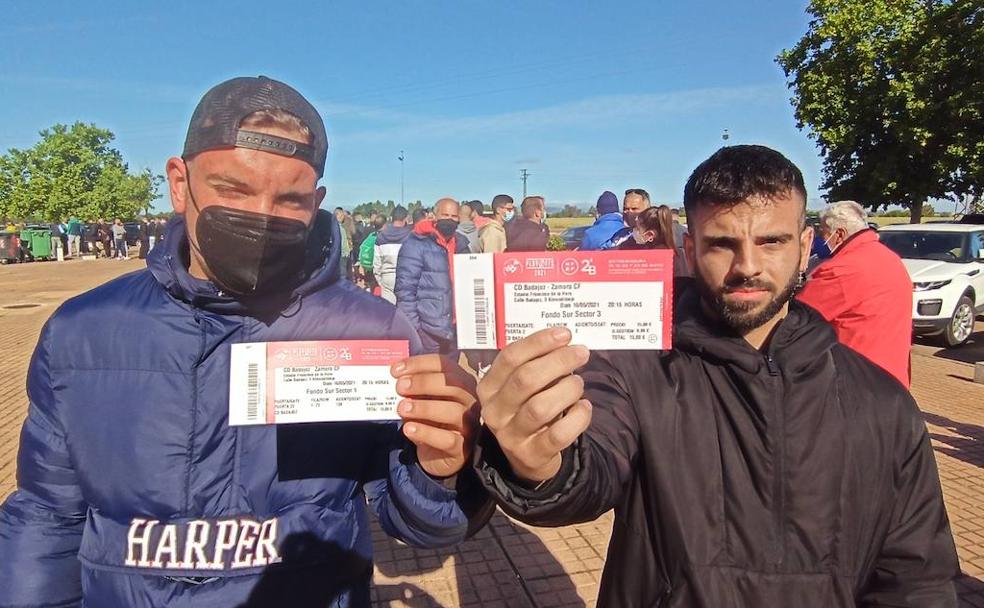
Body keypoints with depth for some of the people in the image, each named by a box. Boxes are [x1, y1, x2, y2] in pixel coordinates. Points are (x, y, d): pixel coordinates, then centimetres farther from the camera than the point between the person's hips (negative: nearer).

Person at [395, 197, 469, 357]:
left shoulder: (460, 245, 12)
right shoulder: (416, 244, -9)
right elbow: (405, 289, -13)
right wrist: (412, 328, -16)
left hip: (454, 329, 7)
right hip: (428, 331, -7)